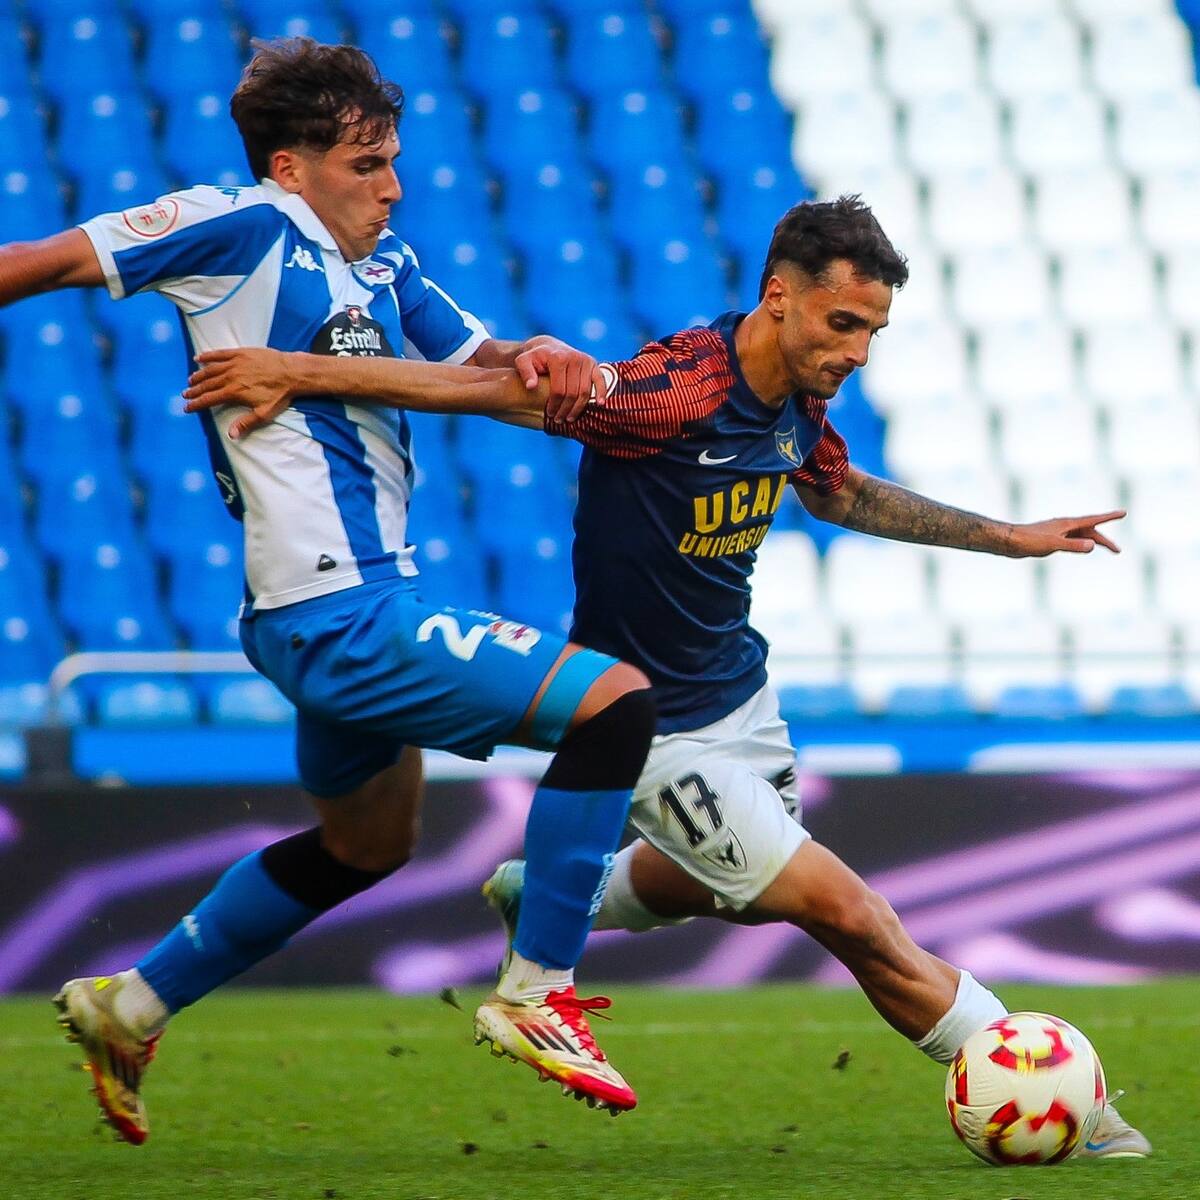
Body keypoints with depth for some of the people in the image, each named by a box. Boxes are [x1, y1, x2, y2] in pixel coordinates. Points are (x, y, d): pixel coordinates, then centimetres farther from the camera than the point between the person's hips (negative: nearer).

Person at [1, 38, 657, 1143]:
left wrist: (535, 359, -11)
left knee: (366, 845, 31)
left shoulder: (382, 262, 13)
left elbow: (469, 358, 12)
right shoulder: (245, 227, -10)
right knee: (615, 702, -14)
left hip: (348, 609, 10)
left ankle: (131, 1007, 37)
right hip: (341, 615, -10)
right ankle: (536, 995, -6)